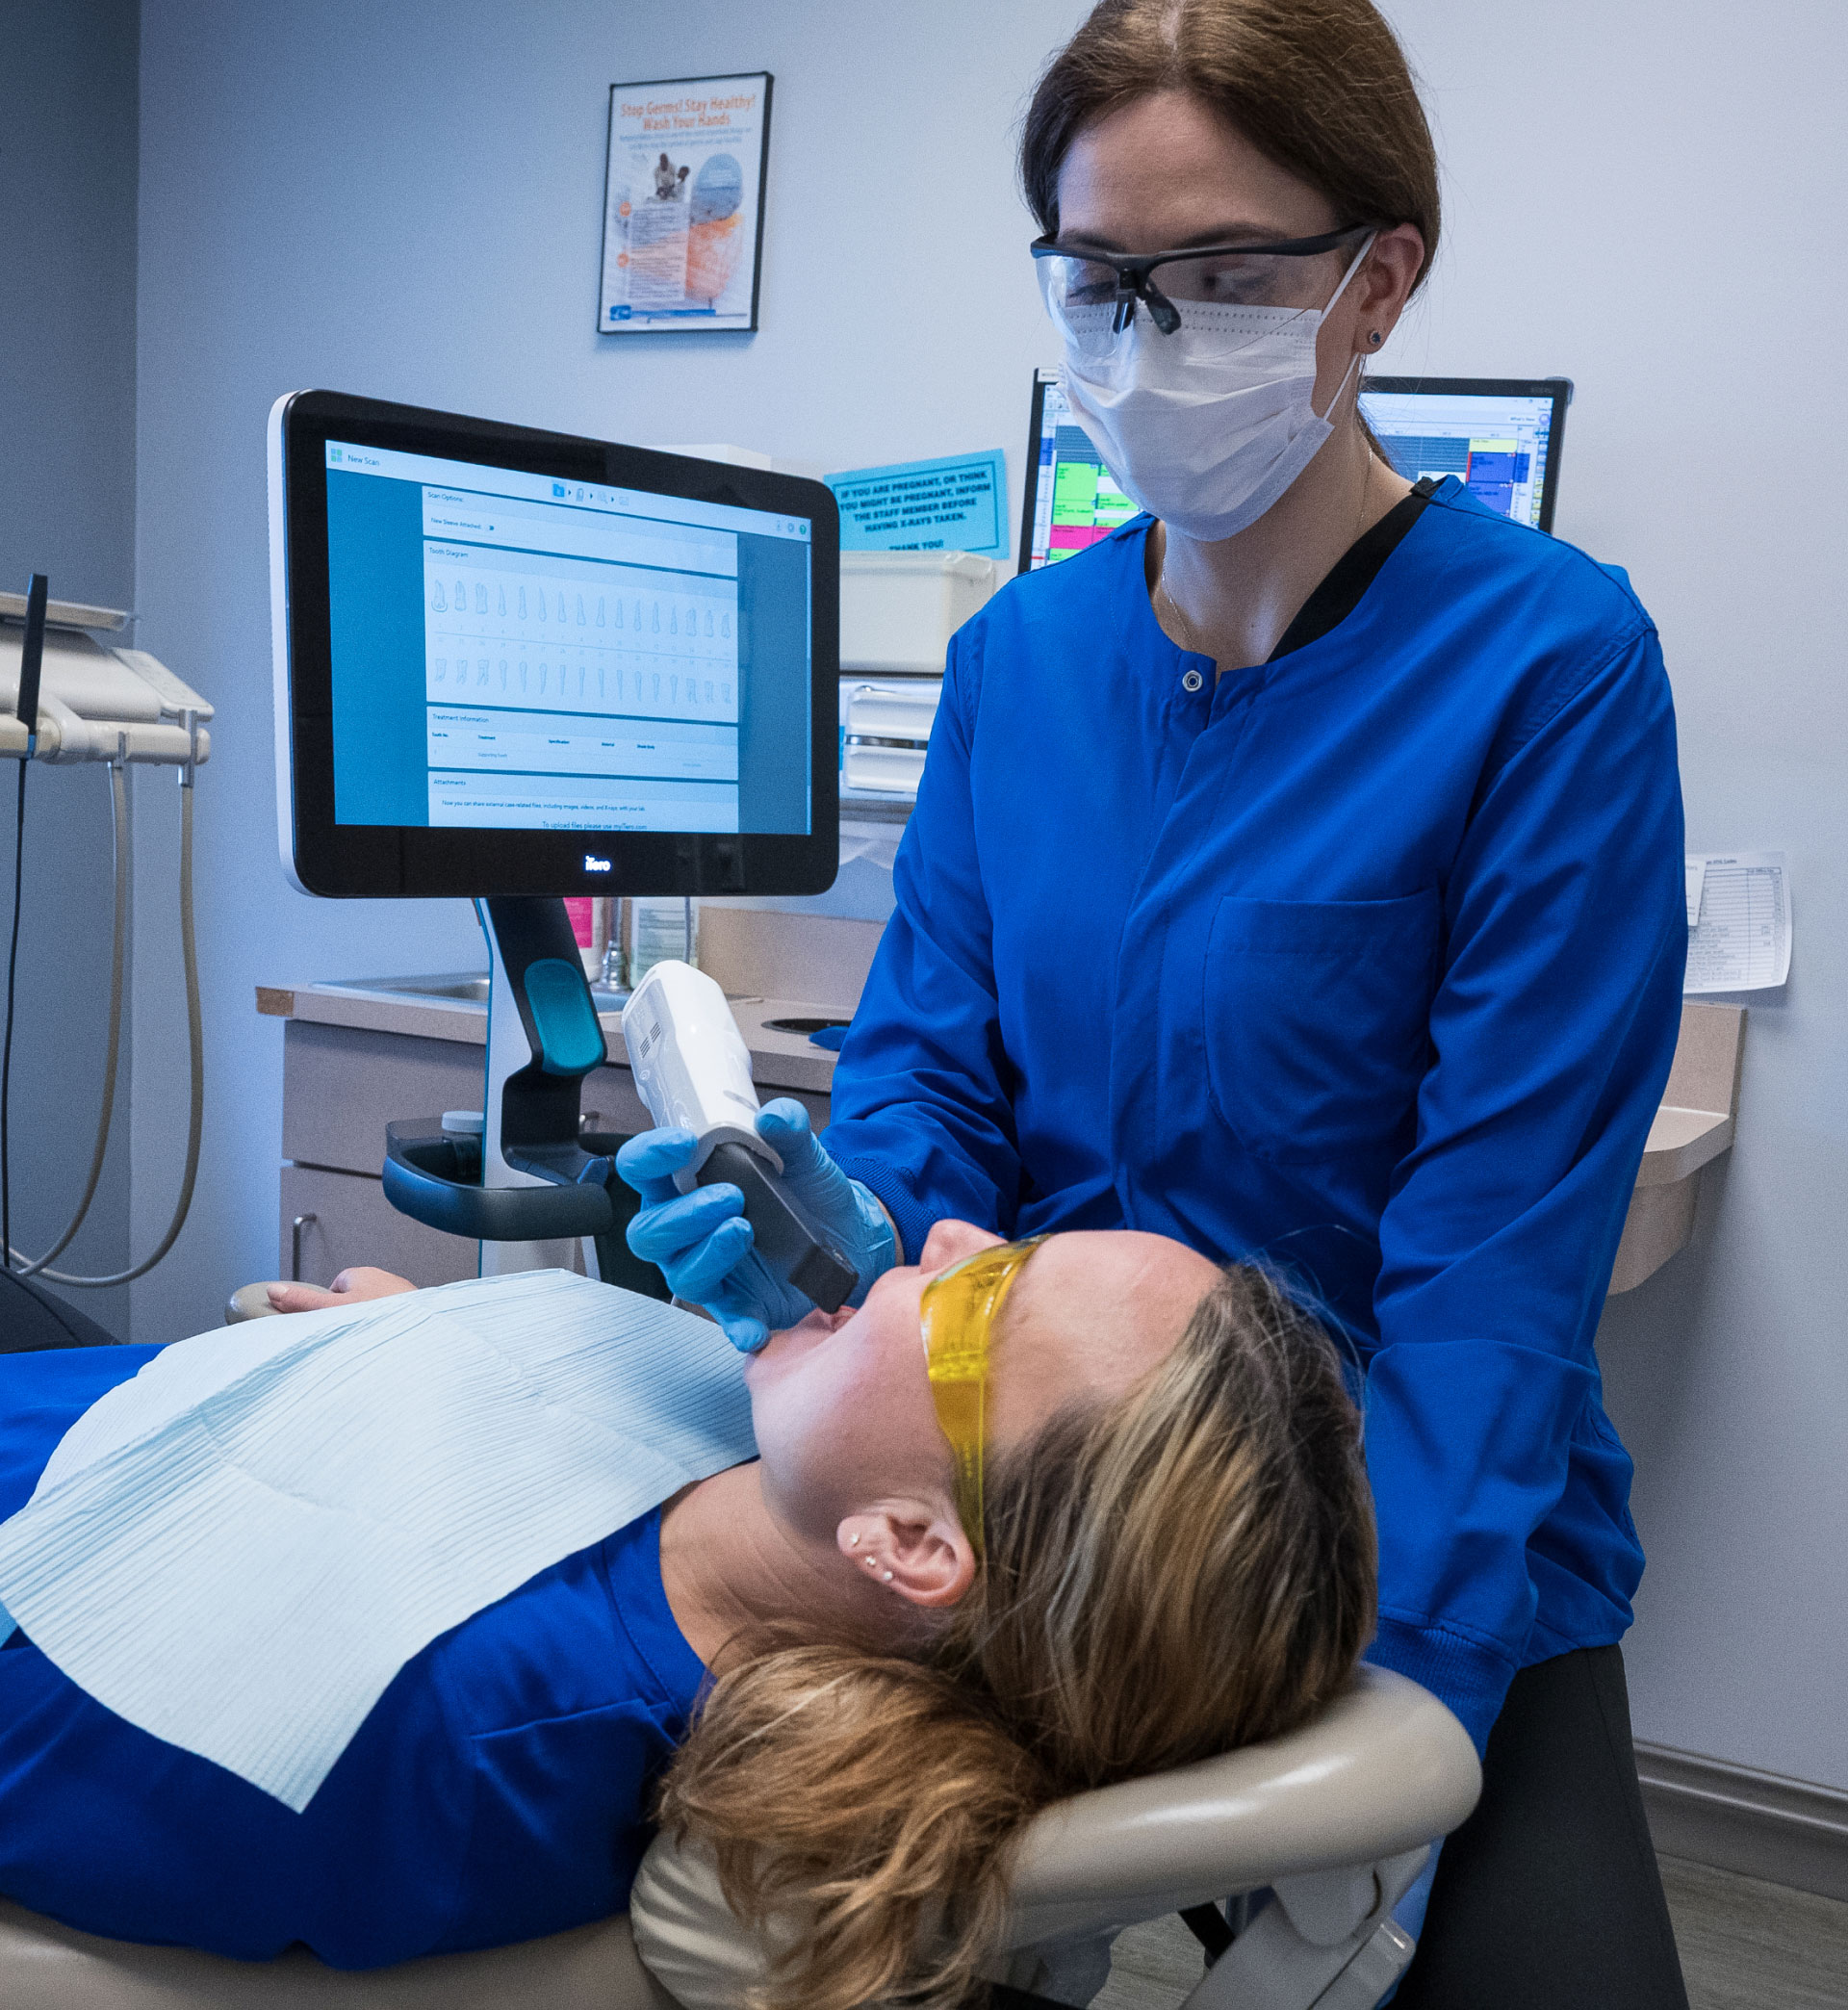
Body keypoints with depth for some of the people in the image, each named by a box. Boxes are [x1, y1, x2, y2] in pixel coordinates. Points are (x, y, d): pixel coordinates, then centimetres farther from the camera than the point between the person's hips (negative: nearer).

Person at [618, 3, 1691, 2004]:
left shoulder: (1549, 660, -12)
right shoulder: (1017, 652, 4)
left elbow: (1501, 1254, -16)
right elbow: (933, 1054, 3)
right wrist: (859, 1222, -21)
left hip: (1428, 1552, -2)